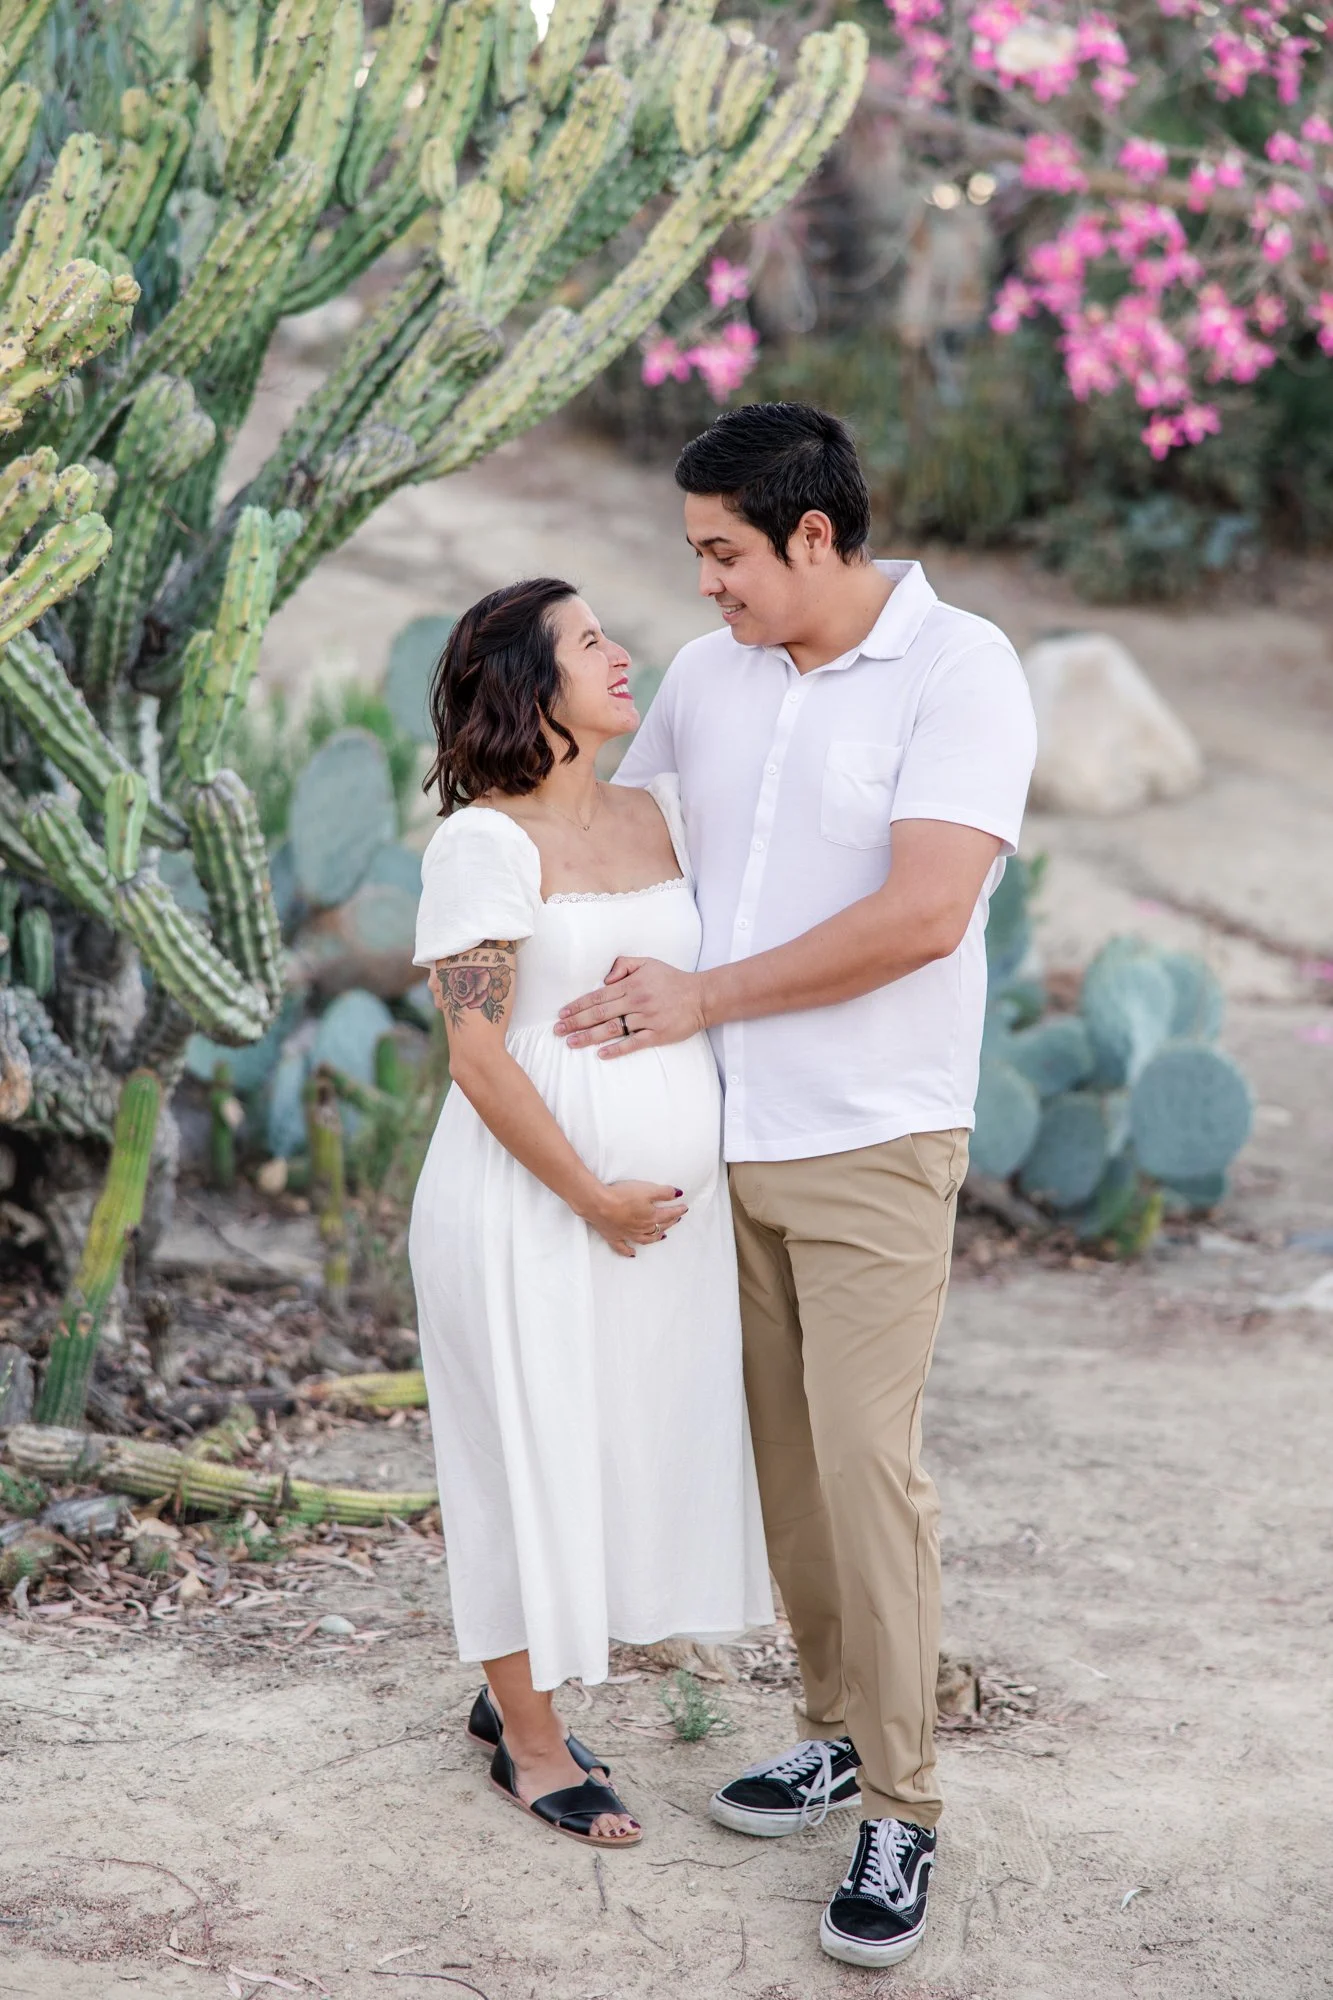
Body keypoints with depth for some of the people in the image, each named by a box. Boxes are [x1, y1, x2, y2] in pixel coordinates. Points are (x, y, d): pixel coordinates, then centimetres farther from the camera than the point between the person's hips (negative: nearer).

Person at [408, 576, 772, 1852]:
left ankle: (514, 1689, 31)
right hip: (532, 1206, -7)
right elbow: (477, 1054, -15)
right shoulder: (487, 842, -11)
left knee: (632, 1449, 13)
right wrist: (592, 1196, -14)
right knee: (530, 1451, 4)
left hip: (666, 1205, 7)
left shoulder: (665, 816, 9)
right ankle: (528, 1738, 20)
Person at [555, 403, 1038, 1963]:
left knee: (865, 1460, -8)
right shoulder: (706, 675, 7)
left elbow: (922, 913, -21)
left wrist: (703, 998, -15)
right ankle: (838, 1731, 25)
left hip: (869, 1144, -6)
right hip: (718, 1137, 6)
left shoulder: (960, 669, -11)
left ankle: (901, 1813, 1)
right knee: (781, 1453, 11)